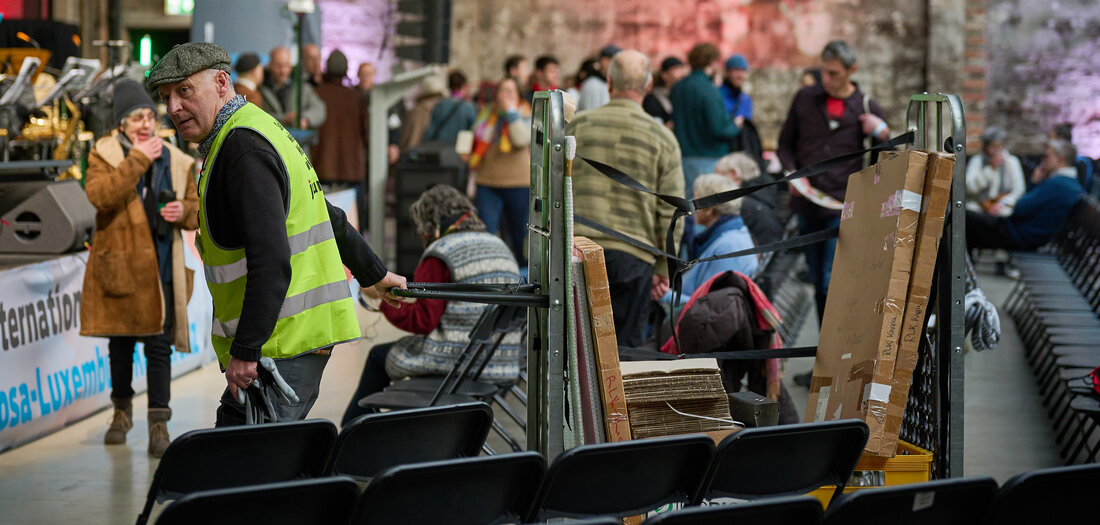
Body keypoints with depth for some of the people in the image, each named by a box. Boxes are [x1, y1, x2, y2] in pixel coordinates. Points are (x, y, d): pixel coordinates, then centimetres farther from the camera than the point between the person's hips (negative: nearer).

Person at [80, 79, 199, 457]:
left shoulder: (176, 160, 7)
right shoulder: (103, 154, -1)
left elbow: (197, 209, 15)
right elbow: (99, 195, -20)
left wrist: (184, 211, -9)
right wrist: (137, 159, -21)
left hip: (160, 269, 1)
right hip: (118, 266, -1)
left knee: (159, 345, -4)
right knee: (120, 342, 13)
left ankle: (159, 422, 1)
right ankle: (122, 409, 32)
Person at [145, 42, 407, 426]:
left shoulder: (242, 146, -15)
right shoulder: (257, 130, 18)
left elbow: (271, 260, -25)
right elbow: (330, 218, 29)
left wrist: (245, 352, -26)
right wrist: (375, 274, 41)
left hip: (283, 345, -10)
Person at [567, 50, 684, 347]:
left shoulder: (577, 126, 5)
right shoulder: (662, 139, 1)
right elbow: (670, 213, 1)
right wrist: (664, 269, 10)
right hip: (633, 256, -1)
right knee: (627, 346, 5)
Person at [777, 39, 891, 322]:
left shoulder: (867, 108, 1)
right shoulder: (805, 98, 6)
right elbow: (785, 144, 15)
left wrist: (882, 134, -14)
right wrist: (792, 172, -3)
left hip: (844, 209, -3)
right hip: (807, 206, 3)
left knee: (833, 285, -13)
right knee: (819, 286, 9)